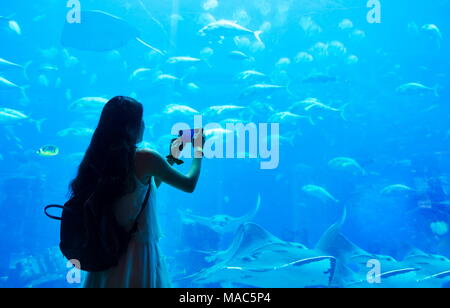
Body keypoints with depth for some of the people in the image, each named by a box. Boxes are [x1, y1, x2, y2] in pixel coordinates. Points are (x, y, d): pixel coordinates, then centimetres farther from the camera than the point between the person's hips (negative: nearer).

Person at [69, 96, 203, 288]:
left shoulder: (97, 160, 1)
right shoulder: (144, 158, -18)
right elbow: (189, 185, -5)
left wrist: (172, 156, 18)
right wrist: (199, 151, 11)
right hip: (139, 250, -6)